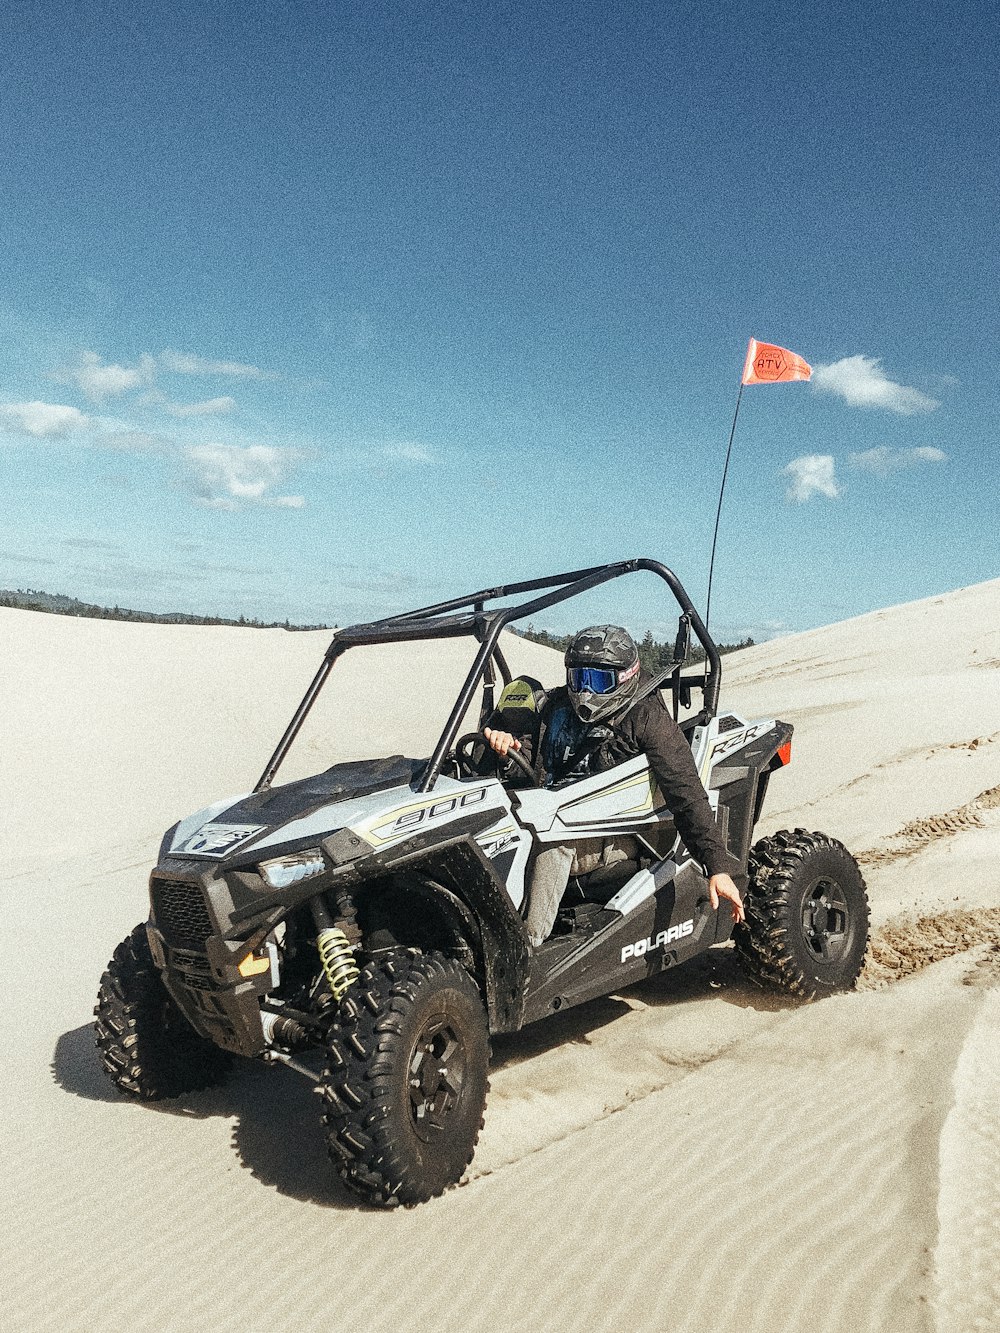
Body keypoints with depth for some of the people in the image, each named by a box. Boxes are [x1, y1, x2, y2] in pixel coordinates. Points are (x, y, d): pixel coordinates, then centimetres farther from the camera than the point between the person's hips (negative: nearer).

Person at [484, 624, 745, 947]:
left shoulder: (646, 717, -9)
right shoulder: (559, 704, 9)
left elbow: (687, 795, -15)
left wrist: (718, 867, -22)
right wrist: (511, 745, -14)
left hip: (616, 836, -6)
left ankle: (527, 944, -30)